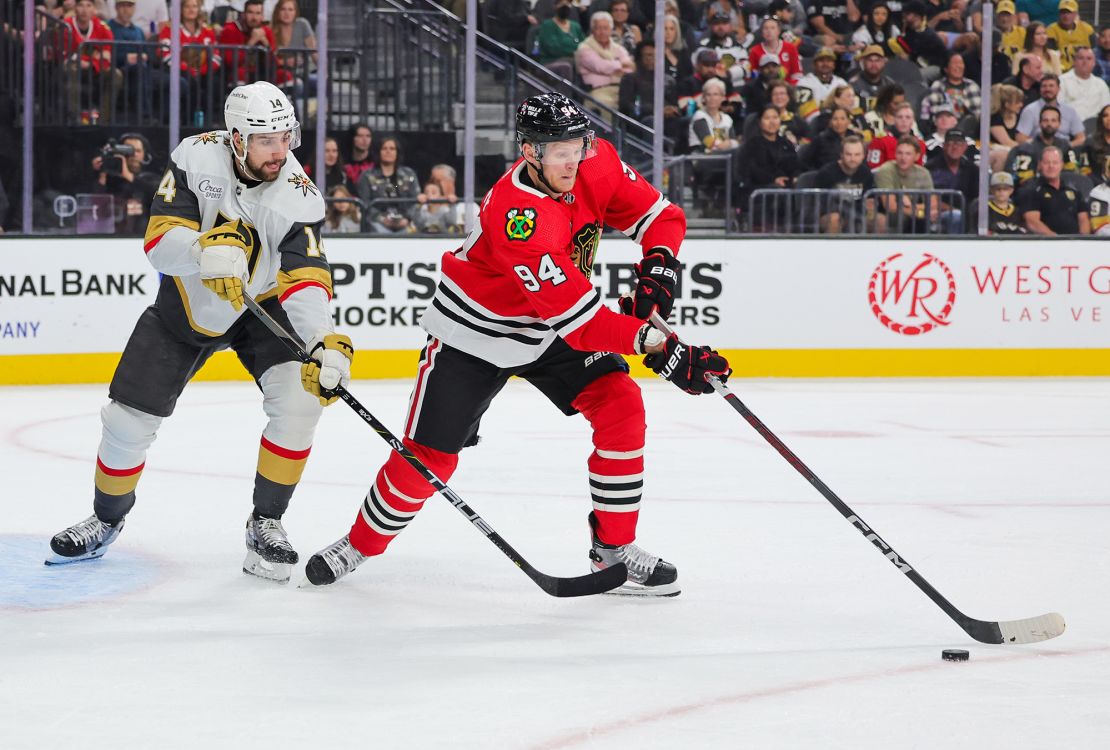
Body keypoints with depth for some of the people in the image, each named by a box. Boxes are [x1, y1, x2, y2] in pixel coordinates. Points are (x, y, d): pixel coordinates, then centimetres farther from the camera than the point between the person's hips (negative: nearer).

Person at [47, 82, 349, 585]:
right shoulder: (197, 157, -23)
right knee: (127, 419, -1)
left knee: (300, 397, -24)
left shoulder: (298, 197, -26)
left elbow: (305, 281, -34)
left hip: (261, 305, -1)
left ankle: (265, 524, -6)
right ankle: (107, 520, 28)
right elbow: (159, 242, -27)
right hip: (185, 305, 1)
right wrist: (205, 249, -48)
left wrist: (323, 345, -52)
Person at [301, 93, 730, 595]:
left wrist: (659, 266, -24)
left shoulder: (595, 164, -17)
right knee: (429, 455, -3)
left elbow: (659, 213, -3)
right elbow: (577, 318, -40)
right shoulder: (516, 217, -38)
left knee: (621, 406, -12)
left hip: (548, 331, 6)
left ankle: (614, 547, 0)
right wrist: (657, 348, -44)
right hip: (476, 330, -6)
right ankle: (361, 544, 23)